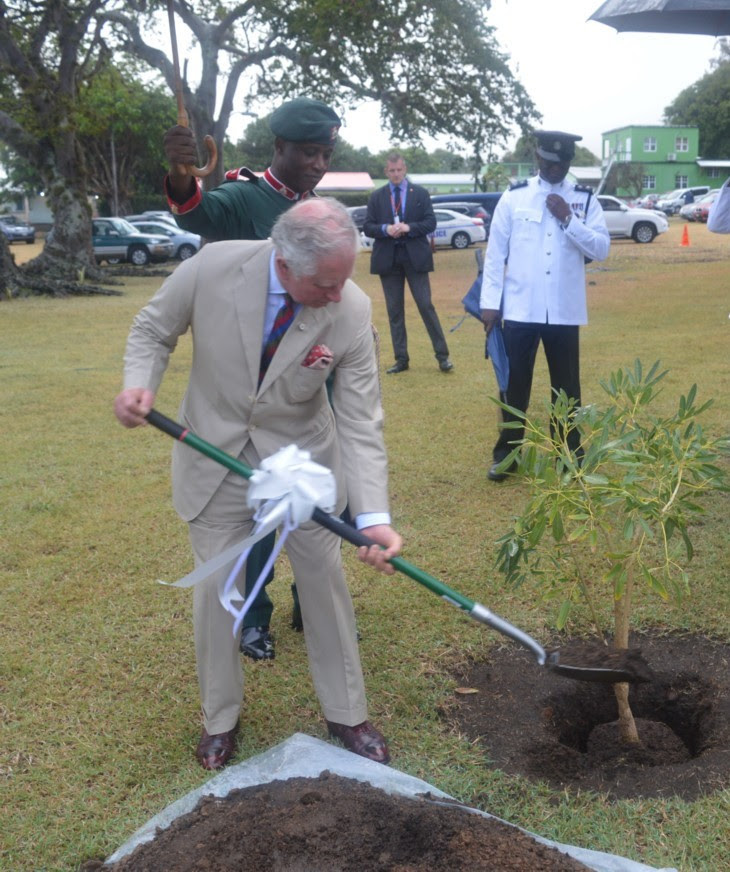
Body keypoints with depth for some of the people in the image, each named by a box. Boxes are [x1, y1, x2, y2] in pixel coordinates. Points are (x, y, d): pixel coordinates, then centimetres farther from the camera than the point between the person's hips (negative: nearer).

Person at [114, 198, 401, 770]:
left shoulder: (351, 310, -23)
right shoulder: (212, 268, -24)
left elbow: (362, 424, -20)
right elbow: (153, 331, -4)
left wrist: (374, 517, -30)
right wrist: (140, 383, -24)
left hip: (303, 457, 0)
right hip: (216, 456, 0)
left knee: (325, 583, 8)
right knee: (216, 590, 9)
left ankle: (346, 714, 30)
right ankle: (220, 717, 32)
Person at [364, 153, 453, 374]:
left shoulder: (420, 193, 4)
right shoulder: (376, 196, 7)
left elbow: (431, 223, -1)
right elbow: (367, 227, 4)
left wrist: (409, 227, -17)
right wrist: (385, 229, -16)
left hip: (415, 257, -2)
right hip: (388, 259, 2)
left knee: (426, 306, -3)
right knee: (394, 310, 5)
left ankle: (442, 356, 4)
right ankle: (401, 359, 12)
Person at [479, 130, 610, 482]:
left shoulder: (585, 199, 4)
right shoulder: (513, 197, 2)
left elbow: (601, 249, -4)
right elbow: (495, 252, 1)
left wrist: (568, 219, -14)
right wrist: (490, 302, -4)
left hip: (564, 311, 1)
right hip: (519, 309, -1)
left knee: (566, 386, 11)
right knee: (514, 384, 6)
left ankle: (571, 455, 24)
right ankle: (505, 454, 18)